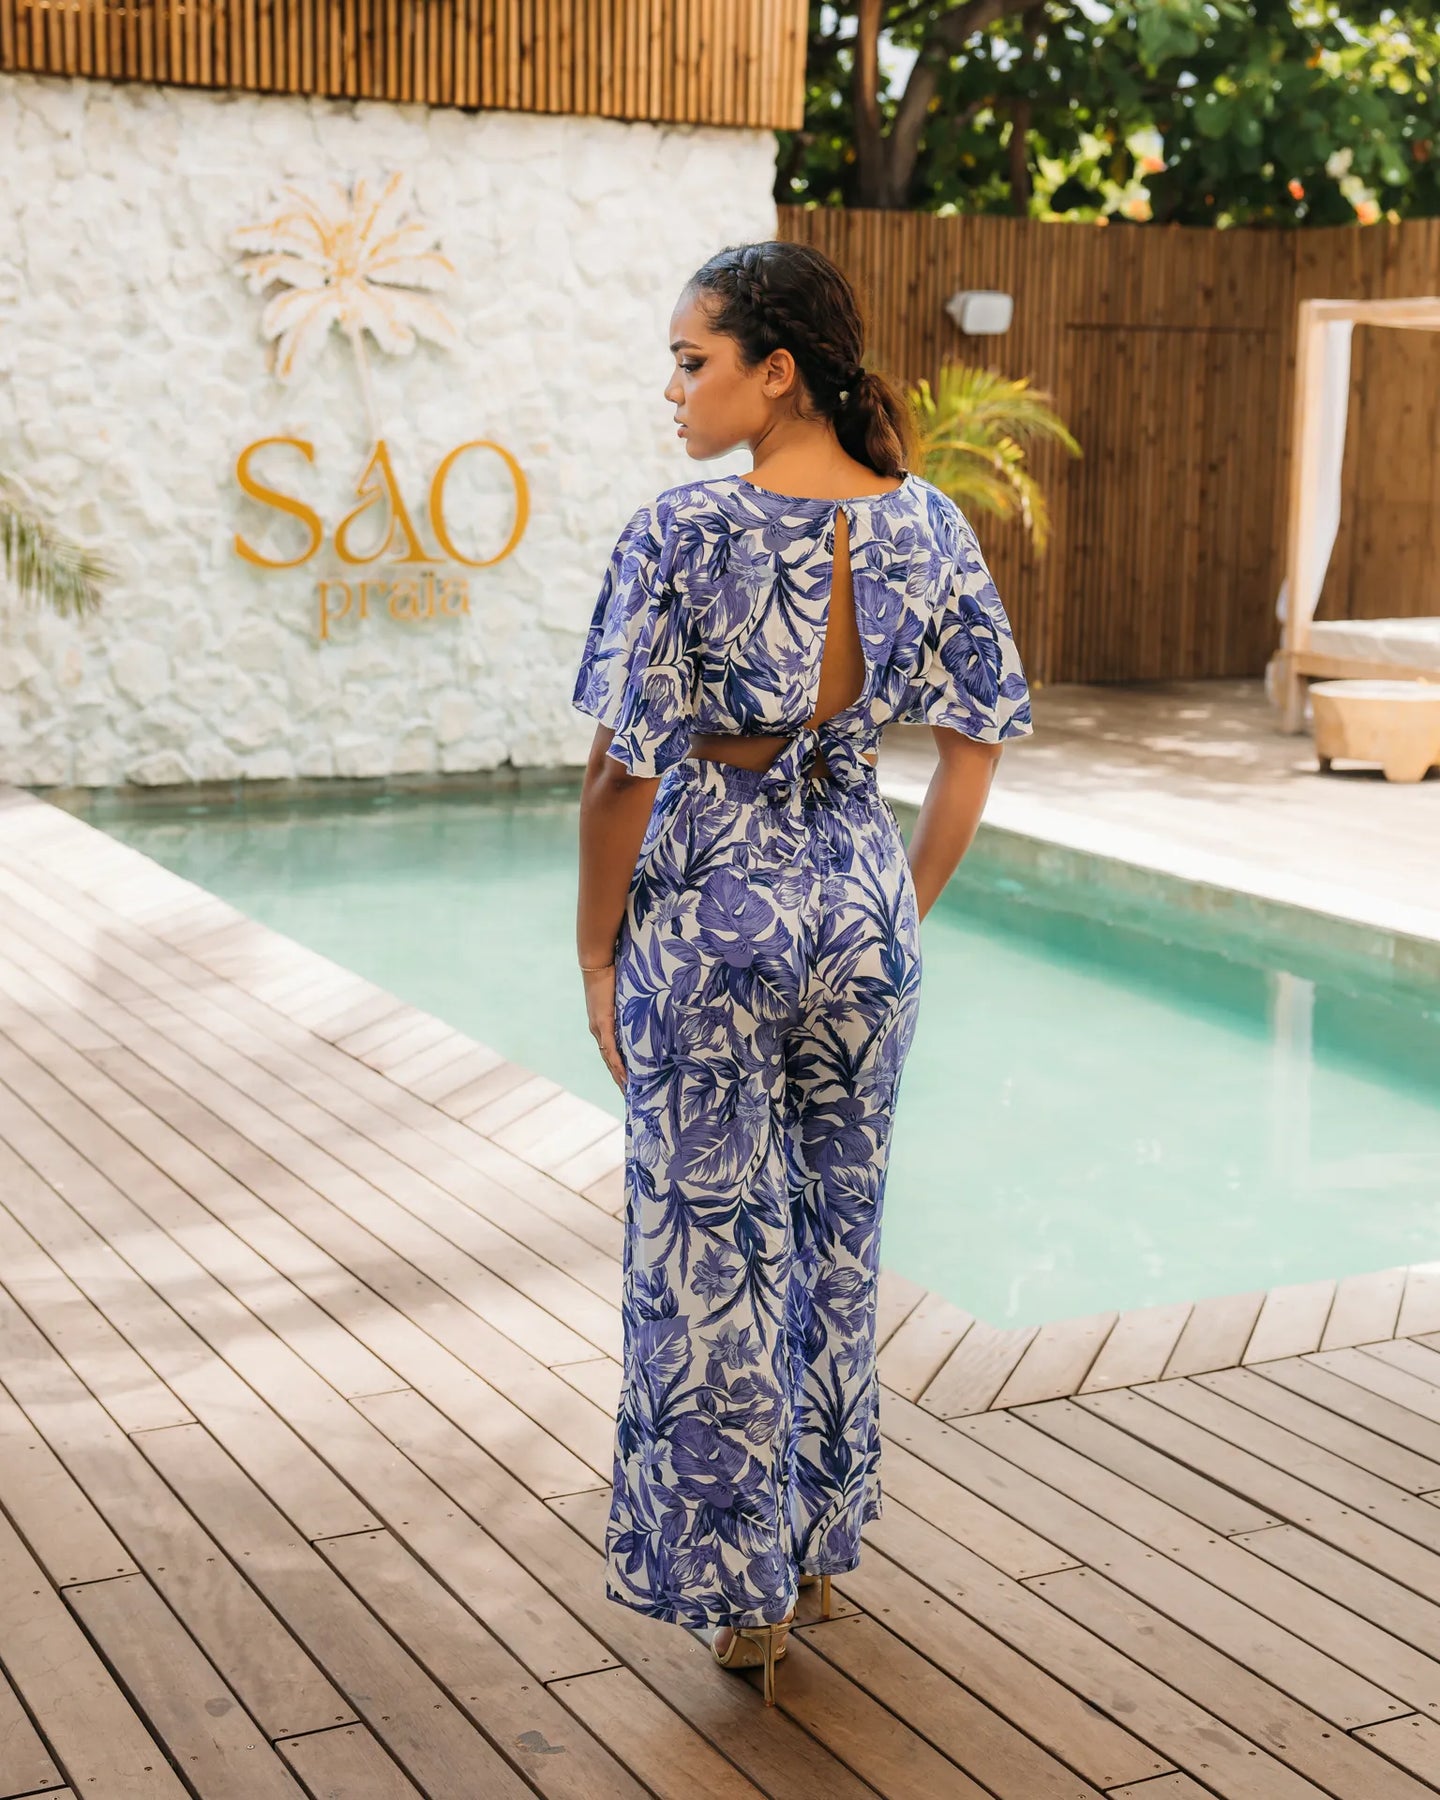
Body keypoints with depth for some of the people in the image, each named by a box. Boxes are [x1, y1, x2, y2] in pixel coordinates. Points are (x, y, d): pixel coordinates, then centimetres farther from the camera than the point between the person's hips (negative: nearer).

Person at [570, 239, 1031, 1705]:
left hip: (709, 908, -5)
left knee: (710, 1247, 8)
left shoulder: (680, 535, -16)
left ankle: (737, 1585, 18)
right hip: (860, 905, 5)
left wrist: (596, 948, -3)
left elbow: (625, 772, -15)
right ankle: (820, 1536, 33)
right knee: (838, 1232, 19)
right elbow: (979, 745, 3)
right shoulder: (929, 527, -1)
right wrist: (902, 910, 12)